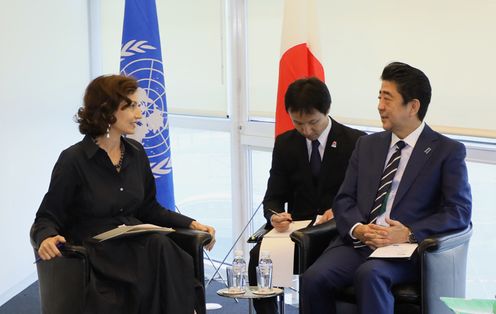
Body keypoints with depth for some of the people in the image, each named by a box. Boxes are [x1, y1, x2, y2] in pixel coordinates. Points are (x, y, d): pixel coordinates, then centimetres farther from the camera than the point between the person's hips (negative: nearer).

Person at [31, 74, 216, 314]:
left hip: (135, 240, 6)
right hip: (93, 248, -5)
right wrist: (46, 238, -26)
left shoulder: (136, 153, 12)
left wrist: (191, 224, 7)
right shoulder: (73, 160, -5)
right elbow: (48, 218, -2)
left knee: (162, 246, -31)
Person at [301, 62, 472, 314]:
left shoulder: (448, 151, 4)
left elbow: (460, 212, -3)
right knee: (313, 278, -25)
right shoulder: (367, 145, 20)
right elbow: (344, 199, 16)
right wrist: (357, 228, -7)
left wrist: (408, 234, -16)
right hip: (357, 243, 4)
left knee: (369, 274, -37)